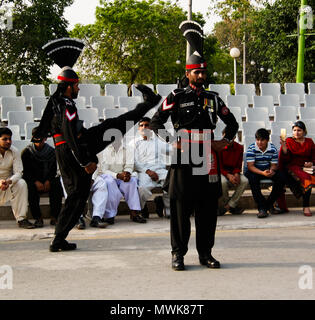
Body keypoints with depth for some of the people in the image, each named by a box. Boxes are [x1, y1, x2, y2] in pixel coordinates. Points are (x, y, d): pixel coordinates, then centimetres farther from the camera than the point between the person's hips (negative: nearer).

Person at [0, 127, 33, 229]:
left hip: (9, 182, 2)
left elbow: (18, 173, -12)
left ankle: (21, 219, -25)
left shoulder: (14, 151, -7)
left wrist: (9, 181, -35)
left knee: (21, 183, -29)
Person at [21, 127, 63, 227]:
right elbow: (26, 171, -6)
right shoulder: (26, 152, -1)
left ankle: (54, 216, -23)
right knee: (30, 188, -35)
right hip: (32, 180, -1)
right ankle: (38, 217, -28)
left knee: (57, 185, -30)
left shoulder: (51, 151, 3)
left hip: (48, 180, 1)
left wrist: (48, 181, -17)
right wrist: (36, 182, -23)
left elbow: (54, 170, 2)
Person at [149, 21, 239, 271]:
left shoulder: (213, 99, 13)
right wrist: (173, 142, -9)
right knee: (181, 208, 0)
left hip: (207, 159, 4)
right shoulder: (176, 97, 2)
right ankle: (178, 254, 8)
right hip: (183, 159, -4)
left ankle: (205, 253, 16)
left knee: (208, 209, 6)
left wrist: (224, 142, 7)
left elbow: (232, 124, 23)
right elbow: (155, 123, 1)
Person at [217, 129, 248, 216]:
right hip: (222, 172, -3)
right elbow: (219, 167, -10)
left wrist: (236, 174, -18)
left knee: (244, 181, -27)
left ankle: (230, 205, -20)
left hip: (234, 172, 3)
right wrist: (228, 175, -26)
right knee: (223, 182, -38)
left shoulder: (239, 148, 1)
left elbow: (239, 165, 4)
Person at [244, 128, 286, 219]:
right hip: (253, 171, -3)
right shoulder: (251, 148, -14)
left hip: (268, 170, 3)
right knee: (253, 179, -38)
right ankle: (262, 207, -32)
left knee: (281, 177, -23)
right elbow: (250, 166, -20)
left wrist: (271, 171, -30)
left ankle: (269, 203, -9)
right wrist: (262, 173, -36)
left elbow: (274, 164, -4)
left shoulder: (273, 149, -5)